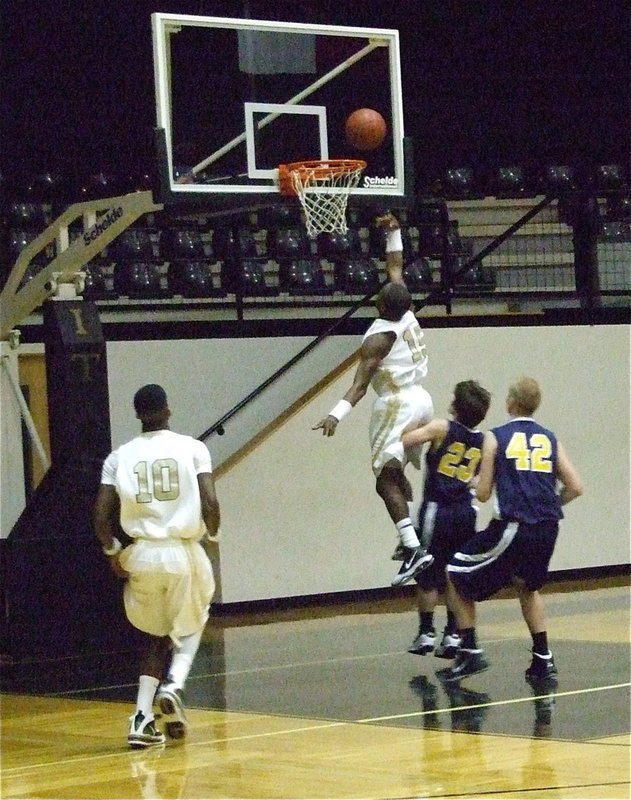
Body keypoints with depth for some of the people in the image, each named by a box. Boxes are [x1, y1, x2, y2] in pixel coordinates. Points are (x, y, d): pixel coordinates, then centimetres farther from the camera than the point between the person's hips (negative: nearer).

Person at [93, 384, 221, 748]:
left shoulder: (120, 457, 4)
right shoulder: (193, 448, -1)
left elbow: (102, 517, -1)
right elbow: (210, 505, -10)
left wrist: (113, 552, 15)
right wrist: (211, 534, 10)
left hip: (142, 554, 2)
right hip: (184, 552, -2)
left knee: (155, 636, 19)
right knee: (189, 628, 22)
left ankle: (143, 718, 5)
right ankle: (174, 684, -7)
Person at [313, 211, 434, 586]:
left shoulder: (378, 338, -17)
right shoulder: (408, 313, 2)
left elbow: (360, 384, -28)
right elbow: (395, 267, 18)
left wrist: (337, 415, -36)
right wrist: (394, 233, 22)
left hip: (396, 406, -8)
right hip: (422, 400, 8)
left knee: (387, 479, -8)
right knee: (397, 472, 22)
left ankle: (414, 549, -21)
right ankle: (412, 538, 17)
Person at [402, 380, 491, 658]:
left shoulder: (441, 429, -10)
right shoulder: (483, 442, 5)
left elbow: (401, 441, -18)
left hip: (437, 511, -4)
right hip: (465, 514, 4)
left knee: (428, 577, 8)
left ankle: (426, 633, 11)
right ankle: (453, 635, 9)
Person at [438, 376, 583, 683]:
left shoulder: (496, 438, 2)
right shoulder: (550, 439, 12)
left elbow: (483, 494, 1)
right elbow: (575, 488, 8)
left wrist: (481, 482, 24)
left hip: (512, 527, -5)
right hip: (547, 529, 5)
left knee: (456, 576, 12)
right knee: (527, 586, 30)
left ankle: (470, 652, 4)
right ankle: (543, 660, 22)